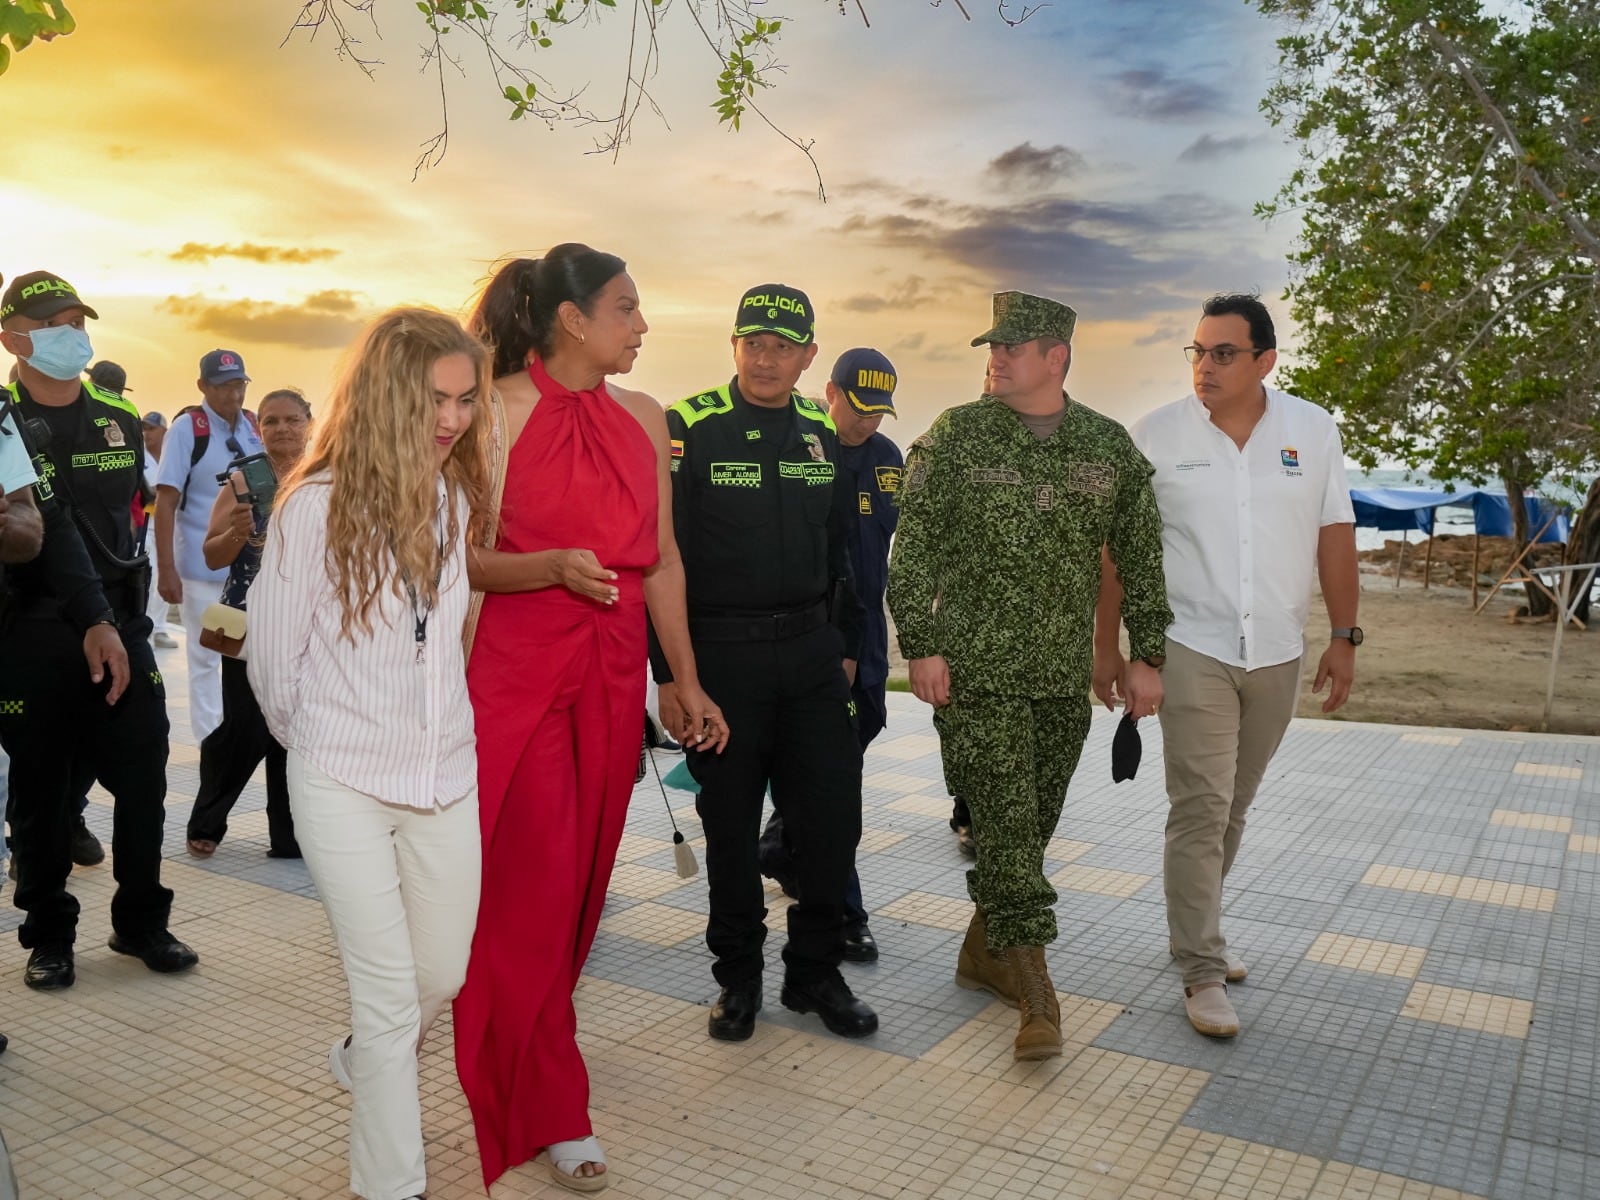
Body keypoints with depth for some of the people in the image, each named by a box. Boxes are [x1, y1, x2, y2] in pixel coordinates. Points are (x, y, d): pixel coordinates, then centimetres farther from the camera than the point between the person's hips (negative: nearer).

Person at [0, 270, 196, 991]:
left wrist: (117, 613, 14)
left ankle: (141, 923, 20)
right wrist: (90, 618, -22)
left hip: (121, 625, 4)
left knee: (143, 776, 4)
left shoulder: (119, 419, 11)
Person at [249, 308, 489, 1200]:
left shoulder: (453, 502, 1)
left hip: (446, 775, 5)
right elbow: (273, 664, -4)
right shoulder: (316, 507, -14)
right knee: (391, 993, 1)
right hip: (345, 785, -5)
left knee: (443, 975, 16)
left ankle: (364, 1062, 48)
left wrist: (436, 727, 10)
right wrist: (320, 740, 9)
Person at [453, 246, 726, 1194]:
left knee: (583, 877, 12)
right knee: (535, 887, -1)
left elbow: (662, 561, 11)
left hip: (614, 675, 5)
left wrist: (686, 681, 10)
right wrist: (552, 567, -24)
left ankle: (516, 1054, 34)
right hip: (522, 672, -5)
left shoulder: (642, 418, 9)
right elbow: (460, 557, -7)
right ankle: (550, 1111, 14)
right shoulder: (501, 410, -7)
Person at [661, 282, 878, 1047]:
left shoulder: (822, 434, 9)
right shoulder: (688, 427, -6)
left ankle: (814, 972, 23)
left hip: (810, 650, 4)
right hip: (720, 654, -4)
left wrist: (845, 646, 14)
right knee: (731, 824, 7)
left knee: (832, 817, 4)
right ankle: (737, 977, 25)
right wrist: (669, 671, -11)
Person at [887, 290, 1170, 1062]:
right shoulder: (953, 438, -2)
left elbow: (1141, 556, 11)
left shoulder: (1110, 447, 6)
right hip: (974, 672, -3)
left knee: (1032, 825, 11)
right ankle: (1034, 991, 2)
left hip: (1064, 678, 4)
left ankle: (983, 953, 30)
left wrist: (1147, 653, 6)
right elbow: (912, 549, -3)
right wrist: (920, 645, -9)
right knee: (1003, 823, -6)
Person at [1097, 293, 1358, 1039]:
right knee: (1200, 809, -6)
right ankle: (1203, 972, 3)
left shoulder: (1313, 431, 1)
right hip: (1193, 649, -3)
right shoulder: (1156, 437, -5)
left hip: (1276, 655, 3)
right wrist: (1106, 646, -1)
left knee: (1231, 808, 15)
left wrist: (1343, 636, 2)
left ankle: (1195, 934, 32)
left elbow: (1334, 536, 5)